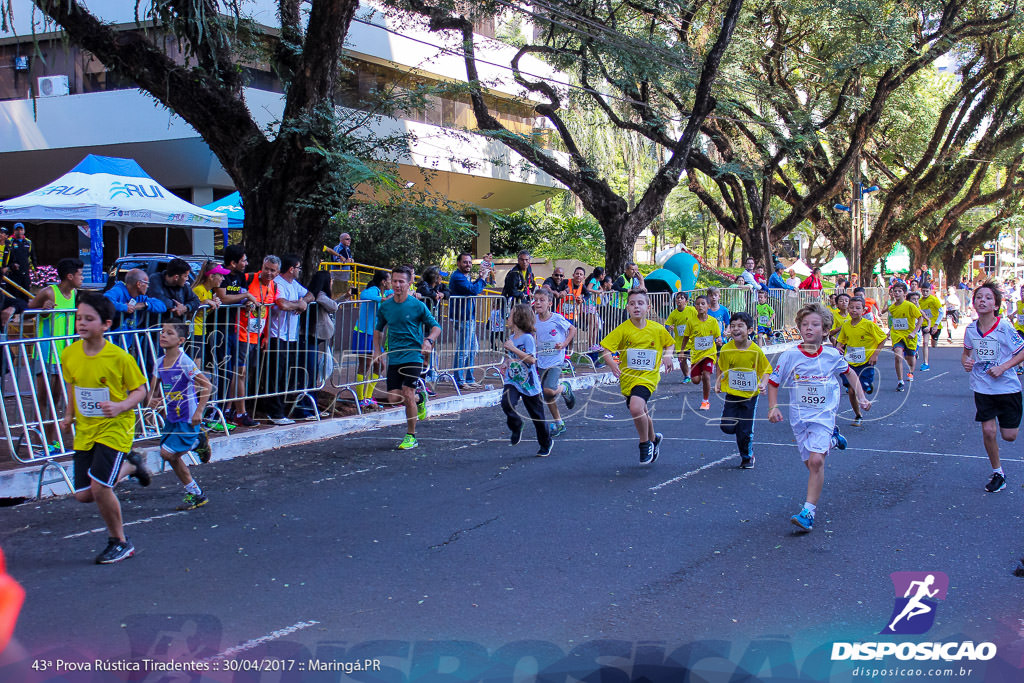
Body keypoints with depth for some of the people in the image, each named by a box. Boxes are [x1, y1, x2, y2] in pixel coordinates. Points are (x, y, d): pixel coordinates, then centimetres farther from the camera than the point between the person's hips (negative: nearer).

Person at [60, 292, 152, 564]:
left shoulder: (119, 357, -17)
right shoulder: (69, 355, -2)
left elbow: (140, 390, -8)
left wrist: (120, 406, -26)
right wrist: (70, 414, 7)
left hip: (115, 427, -6)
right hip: (85, 430, 6)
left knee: (98, 487, -15)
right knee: (83, 495, 4)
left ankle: (120, 542, 8)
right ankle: (129, 465, 32)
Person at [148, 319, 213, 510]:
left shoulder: (185, 363, -18)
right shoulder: (160, 363, 2)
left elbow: (207, 386, -19)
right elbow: (153, 390, 12)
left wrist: (199, 412, -21)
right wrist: (153, 401, -11)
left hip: (188, 419, -7)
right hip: (171, 418, 7)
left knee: (167, 453, -14)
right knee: (173, 457, 10)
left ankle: (198, 443, 12)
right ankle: (196, 494, 25)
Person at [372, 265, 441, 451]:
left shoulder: (418, 306, -5)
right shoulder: (385, 307, 6)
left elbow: (436, 327, 2)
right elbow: (378, 329, 21)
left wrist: (428, 340, -18)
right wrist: (377, 351, 10)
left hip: (413, 356, -4)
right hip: (393, 357, 4)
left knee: (408, 395, -13)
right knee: (394, 398, -2)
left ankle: (411, 436, 2)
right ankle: (420, 399, 32)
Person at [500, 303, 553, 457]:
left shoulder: (527, 338, -15)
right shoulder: (511, 338, 7)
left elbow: (532, 359, -26)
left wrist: (513, 348, -25)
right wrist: (505, 364, 9)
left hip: (528, 383, -5)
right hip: (512, 381, 5)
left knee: (537, 415, 8)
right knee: (507, 403, -25)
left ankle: (546, 443, 28)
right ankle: (516, 428, 1)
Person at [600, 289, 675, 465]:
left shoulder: (657, 329, -4)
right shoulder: (623, 330, -9)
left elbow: (670, 343, 15)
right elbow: (605, 348, -12)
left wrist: (667, 355, -5)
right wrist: (611, 363, -31)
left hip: (648, 376, -3)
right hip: (627, 377, 3)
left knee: (636, 408, -26)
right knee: (641, 412, 18)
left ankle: (646, 444, -2)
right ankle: (654, 438, 49)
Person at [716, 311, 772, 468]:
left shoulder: (755, 351, -13)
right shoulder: (726, 349, -8)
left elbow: (765, 370, -3)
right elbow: (721, 369, 9)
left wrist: (763, 384, -18)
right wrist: (718, 383, -1)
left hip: (750, 395, -2)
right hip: (731, 393, 2)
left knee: (745, 431, 2)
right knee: (727, 427, -8)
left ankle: (747, 457, 27)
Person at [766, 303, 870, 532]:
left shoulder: (832, 355, -6)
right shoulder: (789, 356, -9)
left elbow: (849, 372, 15)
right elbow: (773, 382, 2)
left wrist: (861, 397, 9)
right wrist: (773, 407, -10)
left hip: (824, 414, -2)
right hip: (799, 416, 2)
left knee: (816, 460, -19)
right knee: (810, 462, 12)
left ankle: (809, 511, -15)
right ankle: (831, 439, 44)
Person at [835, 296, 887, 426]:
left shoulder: (869, 325, -12)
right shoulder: (845, 326, 1)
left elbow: (883, 339, -3)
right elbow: (840, 341, 16)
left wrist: (875, 354, -9)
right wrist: (838, 347, -6)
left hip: (865, 363, -4)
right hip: (849, 363, 4)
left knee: (862, 391, -8)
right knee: (851, 391, 0)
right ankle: (858, 416, 19)